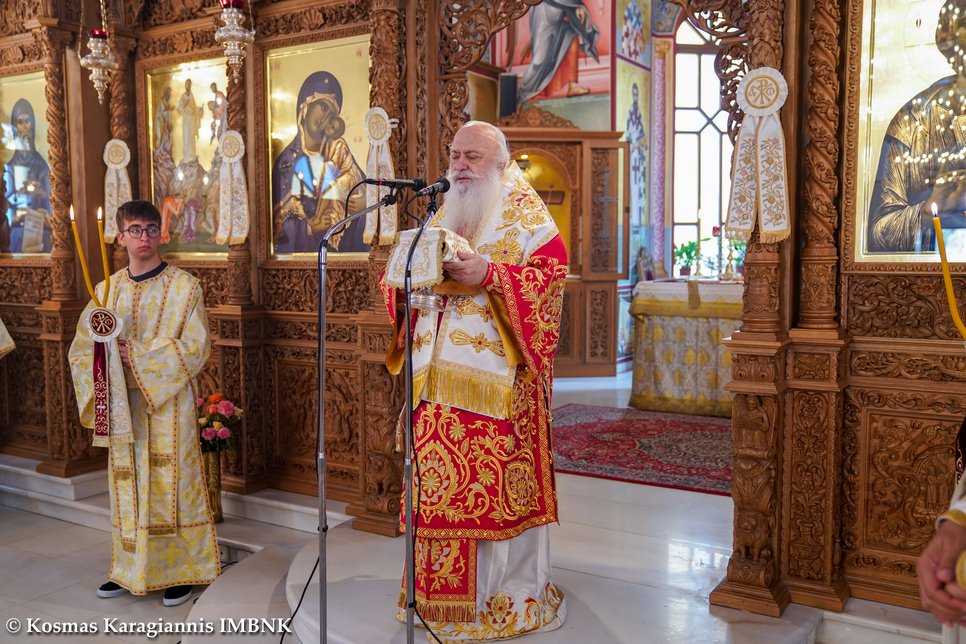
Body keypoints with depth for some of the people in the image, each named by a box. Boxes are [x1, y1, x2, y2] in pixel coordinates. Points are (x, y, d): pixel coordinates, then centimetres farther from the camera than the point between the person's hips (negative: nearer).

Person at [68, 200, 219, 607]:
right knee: (128, 485, 10)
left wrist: (136, 356, -18)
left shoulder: (184, 286, -4)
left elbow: (195, 347, -12)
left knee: (172, 482, 1)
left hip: (169, 403, -4)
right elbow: (81, 349, 8)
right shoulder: (108, 289, 9)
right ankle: (130, 569, 24)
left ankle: (181, 571, 13)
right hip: (123, 405, 4)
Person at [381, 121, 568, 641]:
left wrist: (488, 275, -21)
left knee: (499, 480, -3)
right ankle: (445, 591, 19)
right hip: (439, 373, 6)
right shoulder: (442, 215, 21)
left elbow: (551, 269, -10)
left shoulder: (524, 212, 4)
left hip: (496, 372, -5)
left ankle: (512, 594, 12)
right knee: (439, 481, 6)